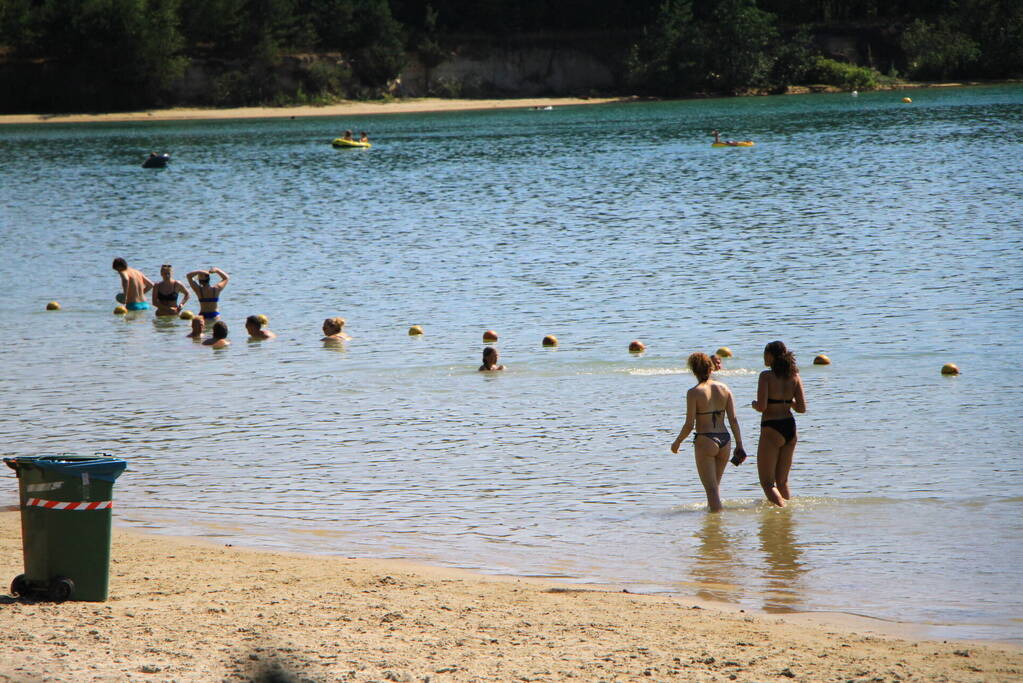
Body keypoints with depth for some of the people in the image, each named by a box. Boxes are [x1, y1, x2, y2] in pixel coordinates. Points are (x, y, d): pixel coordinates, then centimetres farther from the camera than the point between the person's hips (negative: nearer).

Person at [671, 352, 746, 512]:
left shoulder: (694, 392, -9)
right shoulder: (724, 389, 5)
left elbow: (689, 425, -10)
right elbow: (733, 420, 4)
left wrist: (677, 442, 5)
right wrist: (739, 445, 9)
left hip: (705, 441, -5)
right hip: (724, 440, 5)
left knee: (711, 488, -3)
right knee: (715, 484, 22)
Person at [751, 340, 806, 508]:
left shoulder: (766, 376, -12)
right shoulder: (794, 376, 2)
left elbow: (762, 406, -19)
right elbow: (802, 408, 0)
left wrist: (754, 404, 3)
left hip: (771, 429, -6)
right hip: (790, 429, 6)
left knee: (767, 482, 2)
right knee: (782, 481, 19)